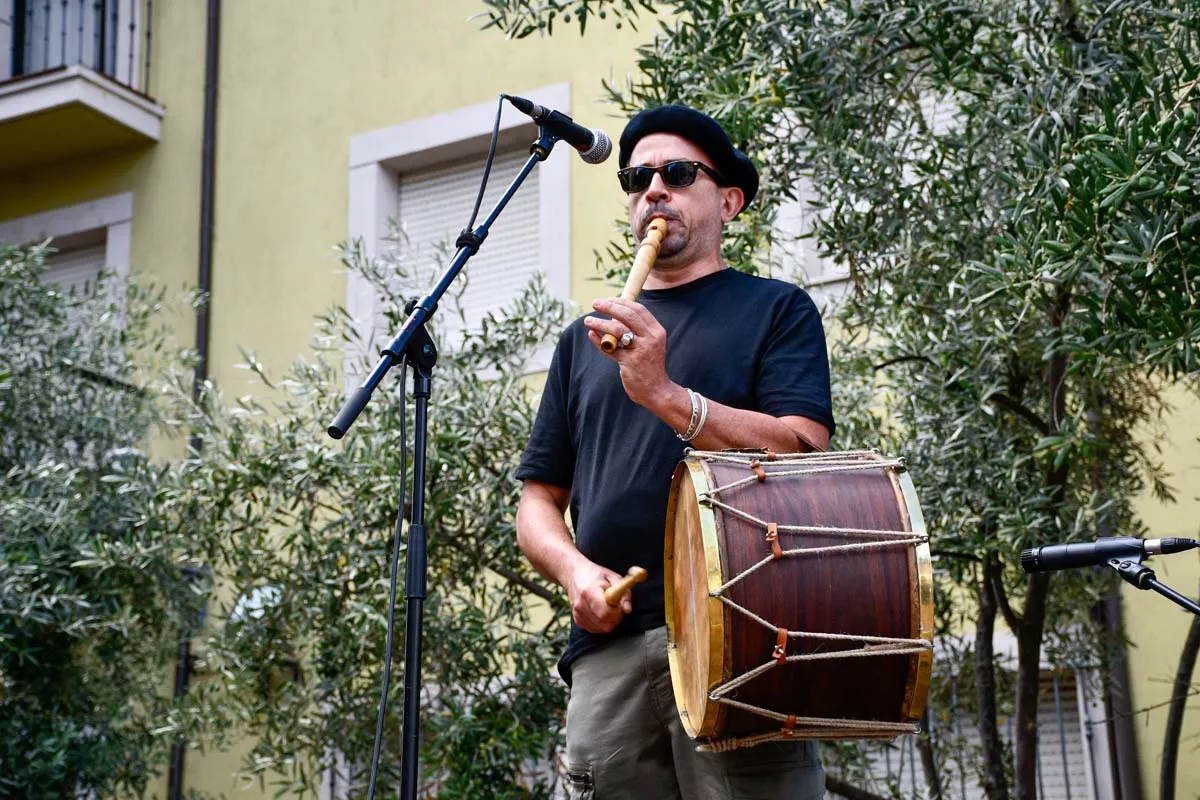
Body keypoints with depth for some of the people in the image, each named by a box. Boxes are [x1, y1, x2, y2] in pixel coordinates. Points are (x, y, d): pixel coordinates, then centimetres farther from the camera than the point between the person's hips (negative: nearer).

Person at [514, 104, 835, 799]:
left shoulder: (775, 310, 11)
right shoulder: (587, 339, 23)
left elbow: (802, 453, -5)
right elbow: (539, 499, 20)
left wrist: (664, 393, -16)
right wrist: (575, 570, -2)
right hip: (610, 648, 4)